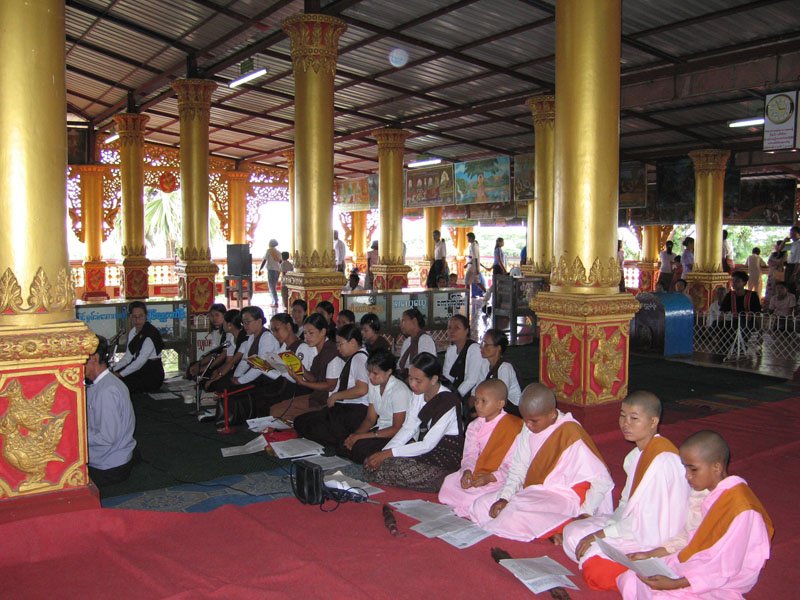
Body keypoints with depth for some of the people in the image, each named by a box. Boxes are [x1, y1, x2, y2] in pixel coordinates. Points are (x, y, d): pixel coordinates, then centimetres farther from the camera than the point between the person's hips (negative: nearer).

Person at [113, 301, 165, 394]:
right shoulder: (132, 332, 9)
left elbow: (140, 362, -22)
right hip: (137, 370, 8)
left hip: (152, 376, -8)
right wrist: (114, 369, -4)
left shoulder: (151, 334, -19)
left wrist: (120, 374, -19)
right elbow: (127, 357, 9)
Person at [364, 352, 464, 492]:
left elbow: (428, 445, -23)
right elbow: (407, 429, 0)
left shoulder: (448, 402, -22)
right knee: (374, 464, -11)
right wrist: (383, 453, -14)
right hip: (423, 449, 7)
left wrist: (389, 453, -24)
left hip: (445, 462, -7)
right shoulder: (419, 394, 3)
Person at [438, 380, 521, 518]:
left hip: (499, 478, -7)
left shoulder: (513, 428, -14)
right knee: (449, 483, -11)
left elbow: (512, 465, -16)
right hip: (476, 473, 7)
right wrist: (467, 471, -18)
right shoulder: (474, 426, 8)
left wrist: (490, 478, -27)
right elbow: (469, 455, 4)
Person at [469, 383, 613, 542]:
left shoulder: (571, 435, -19)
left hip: (562, 498, -9)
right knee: (481, 505, -3)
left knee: (514, 517, -34)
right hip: (532, 492, 9)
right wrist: (504, 497, -6)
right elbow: (519, 467, 8)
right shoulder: (529, 428, 1)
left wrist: (585, 515, -25)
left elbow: (603, 480, -17)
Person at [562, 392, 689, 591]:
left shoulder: (663, 460, -24)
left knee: (593, 551, -22)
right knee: (572, 532, 1)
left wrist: (600, 534, -18)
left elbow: (650, 521, -23)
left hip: (654, 537, -9)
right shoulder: (637, 454, 5)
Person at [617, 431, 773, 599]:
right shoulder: (702, 492, 1)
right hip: (697, 566, 7)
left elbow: (725, 569, -22)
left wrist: (676, 584, -25)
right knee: (631, 579, -7)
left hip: (721, 586, -7)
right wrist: (650, 555, 3)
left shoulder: (740, 508, -24)